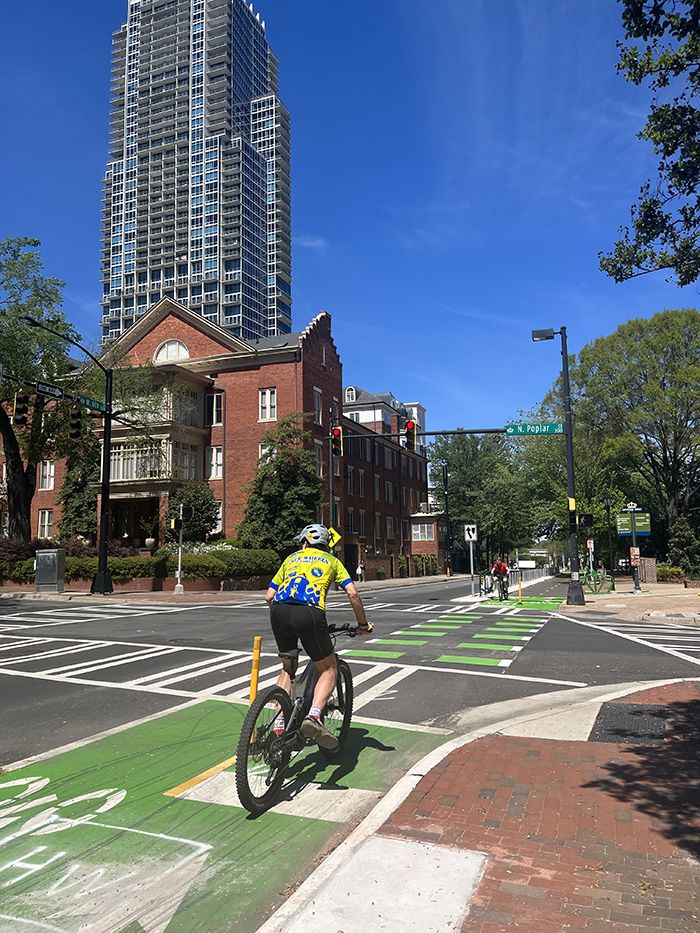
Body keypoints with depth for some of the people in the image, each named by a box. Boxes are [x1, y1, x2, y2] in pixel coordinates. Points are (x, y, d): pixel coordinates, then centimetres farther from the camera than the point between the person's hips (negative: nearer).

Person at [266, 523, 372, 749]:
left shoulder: (291, 558, 31)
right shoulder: (331, 560, 25)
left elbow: (269, 596, 26)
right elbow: (352, 593, 11)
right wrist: (362, 624, 22)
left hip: (279, 611, 3)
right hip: (309, 613, -3)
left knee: (288, 668, 24)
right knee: (328, 670, 12)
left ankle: (279, 726, 16)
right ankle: (313, 716, -11)